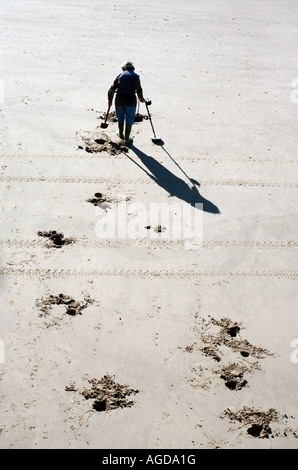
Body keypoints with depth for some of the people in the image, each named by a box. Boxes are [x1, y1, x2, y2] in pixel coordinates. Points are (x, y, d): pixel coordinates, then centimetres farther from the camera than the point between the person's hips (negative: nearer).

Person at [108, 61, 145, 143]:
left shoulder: (119, 75, 8)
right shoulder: (135, 76, 0)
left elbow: (111, 90, 7)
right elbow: (139, 89, -12)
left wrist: (110, 100, 20)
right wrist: (141, 98, 5)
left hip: (119, 101, 3)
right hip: (130, 102, -3)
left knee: (120, 118, 25)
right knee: (129, 120, 13)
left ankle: (121, 134, 42)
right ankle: (127, 138, 22)